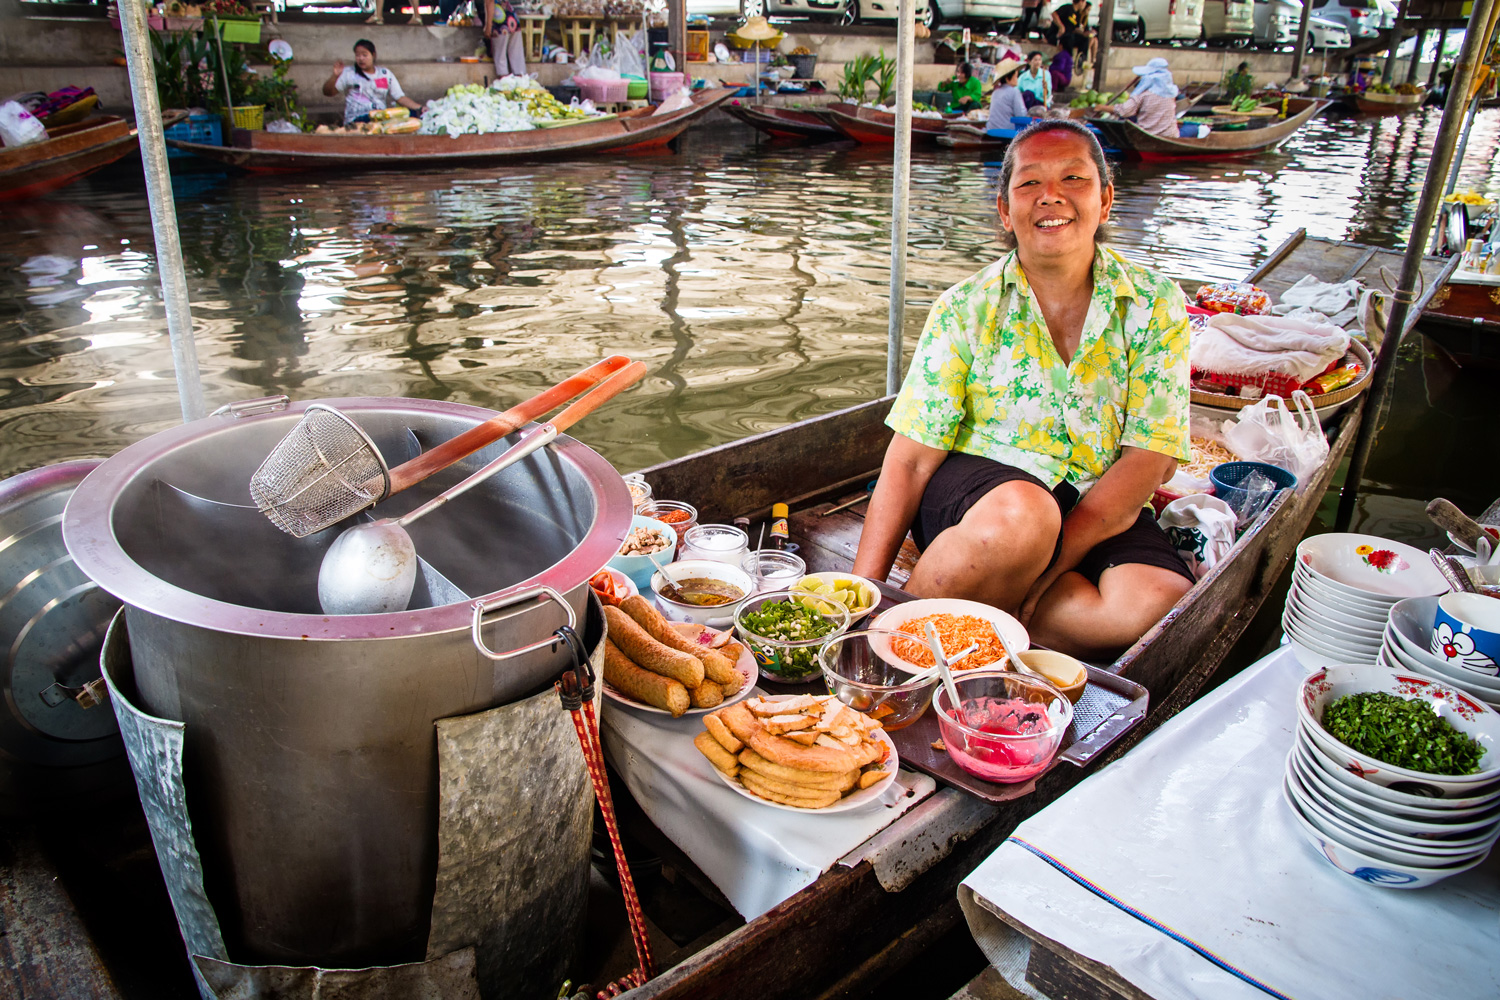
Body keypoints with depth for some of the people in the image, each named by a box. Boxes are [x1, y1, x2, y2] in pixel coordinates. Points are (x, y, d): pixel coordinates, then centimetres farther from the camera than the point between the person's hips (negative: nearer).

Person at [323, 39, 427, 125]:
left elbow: (400, 98, 16)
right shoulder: (348, 73, 13)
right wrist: (335, 76, -12)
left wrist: (420, 108, 1)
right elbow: (327, 92, 7)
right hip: (356, 120, -3)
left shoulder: (385, 74, 20)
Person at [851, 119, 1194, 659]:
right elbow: (909, 461, -7)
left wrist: (1042, 571, -20)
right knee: (1021, 514, -38)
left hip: (1097, 508, 2)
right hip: (972, 488, -2)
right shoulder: (965, 309, -3)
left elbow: (1147, 461, -8)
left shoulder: (1156, 307, 0)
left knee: (1160, 605, -30)